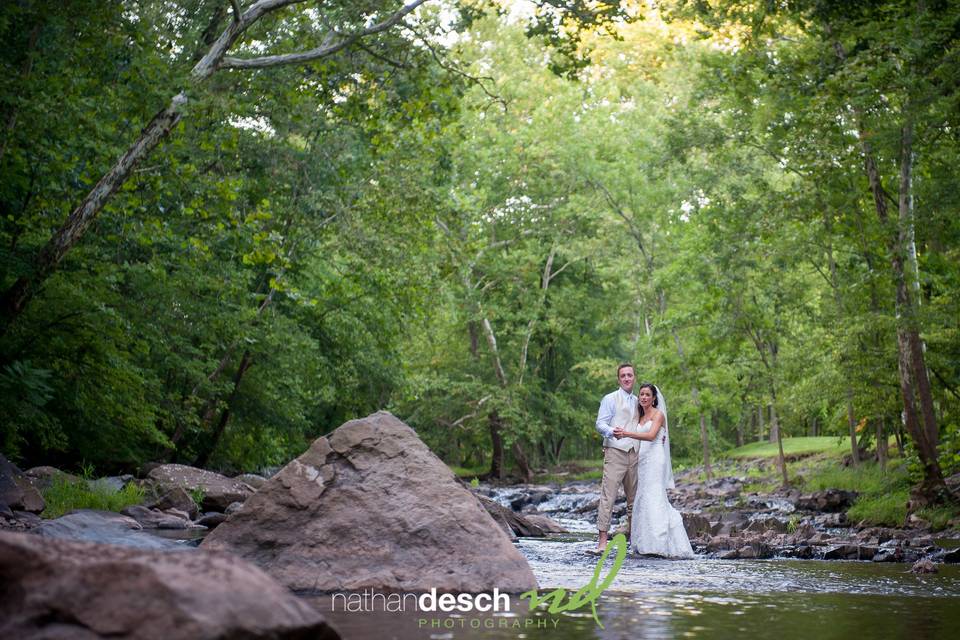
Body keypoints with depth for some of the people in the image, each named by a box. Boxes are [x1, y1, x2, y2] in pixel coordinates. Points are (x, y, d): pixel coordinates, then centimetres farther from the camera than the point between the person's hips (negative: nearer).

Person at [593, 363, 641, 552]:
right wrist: (612, 431, -26)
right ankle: (602, 540, -14)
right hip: (615, 452, -6)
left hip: (634, 453, 6)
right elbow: (600, 423, -5)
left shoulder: (637, 402, 20)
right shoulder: (610, 399, 3)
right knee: (608, 496, -11)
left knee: (634, 498, 7)